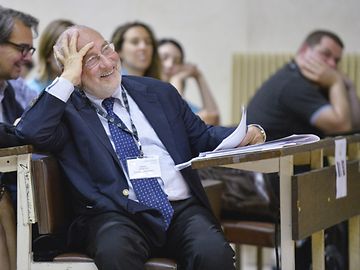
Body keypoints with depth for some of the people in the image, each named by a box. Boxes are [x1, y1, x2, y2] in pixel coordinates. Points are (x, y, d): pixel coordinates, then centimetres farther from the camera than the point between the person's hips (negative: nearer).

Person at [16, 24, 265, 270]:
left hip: (183, 207, 3)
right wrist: (67, 80, -6)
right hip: (116, 214, -2)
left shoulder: (159, 93, 19)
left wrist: (243, 136, 4)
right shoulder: (67, 109, 8)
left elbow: (201, 137, 24)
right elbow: (30, 132, -11)